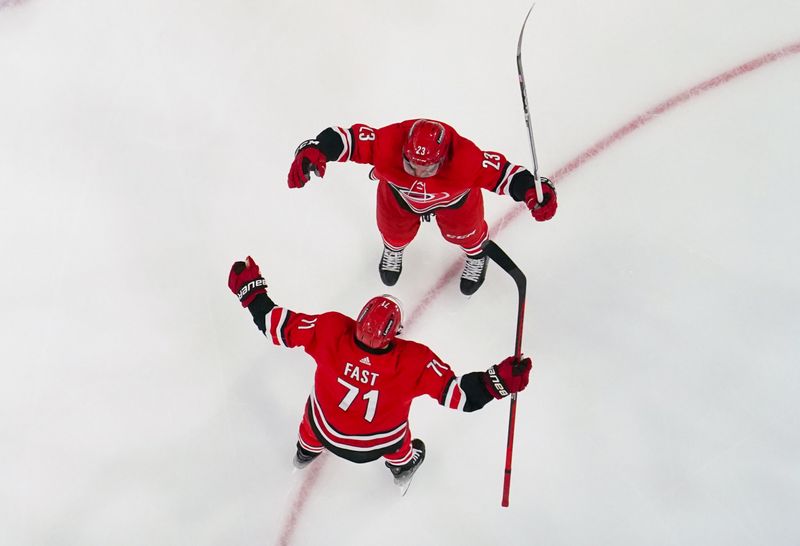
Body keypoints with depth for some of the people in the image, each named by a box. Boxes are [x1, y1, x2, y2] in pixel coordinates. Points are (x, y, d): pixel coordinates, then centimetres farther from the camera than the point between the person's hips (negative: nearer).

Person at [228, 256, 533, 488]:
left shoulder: (331, 331, -34)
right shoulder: (413, 362, -38)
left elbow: (278, 325, -23)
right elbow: (459, 395, -35)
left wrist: (250, 289, -12)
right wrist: (500, 381, -31)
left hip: (327, 431, 2)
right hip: (379, 443, -1)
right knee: (397, 439, 35)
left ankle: (306, 452, 68)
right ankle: (402, 467, 66)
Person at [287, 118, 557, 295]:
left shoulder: (466, 159, -47)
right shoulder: (387, 143, -46)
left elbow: (499, 172, -38)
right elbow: (345, 138, -41)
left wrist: (532, 191, -51)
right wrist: (313, 152, -55)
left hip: (454, 197, -1)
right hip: (400, 193, 1)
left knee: (463, 232, 23)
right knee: (396, 233, 22)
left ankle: (476, 251, 62)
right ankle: (394, 247, 63)